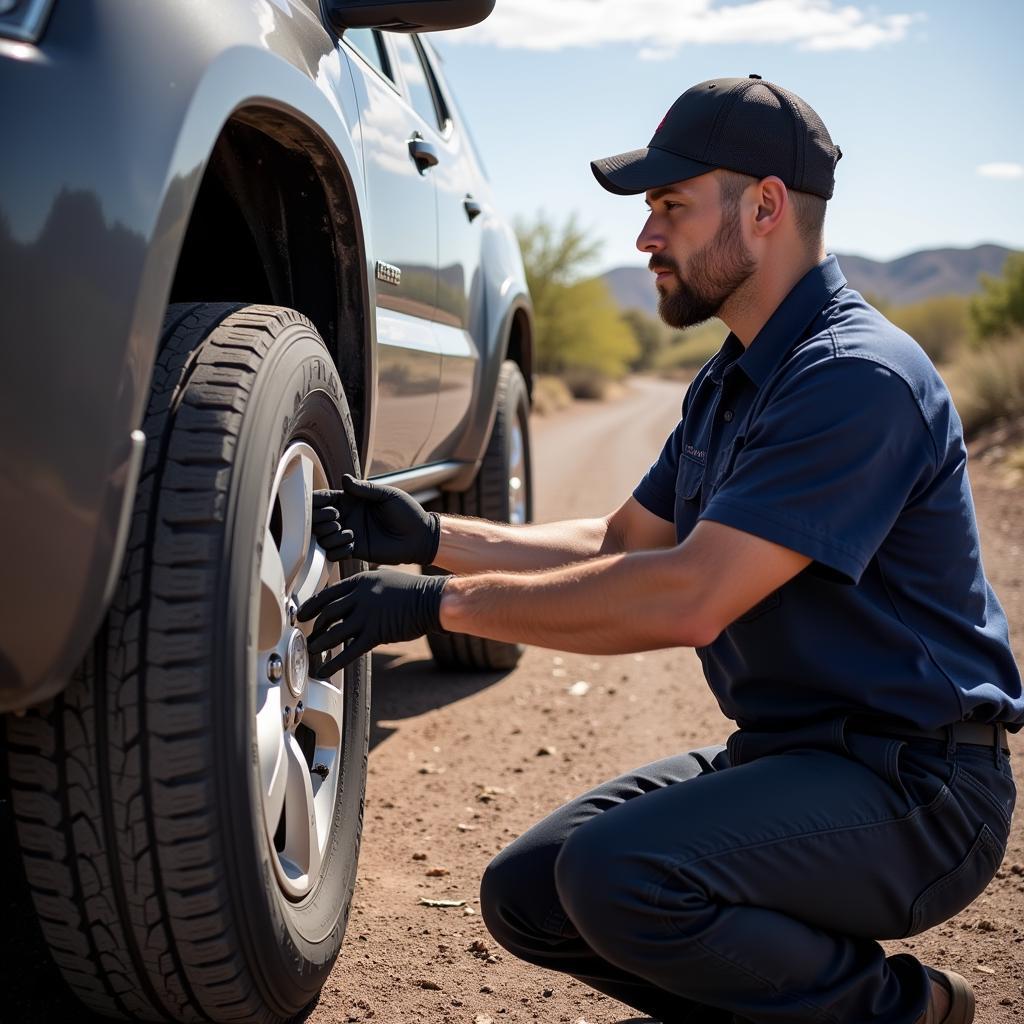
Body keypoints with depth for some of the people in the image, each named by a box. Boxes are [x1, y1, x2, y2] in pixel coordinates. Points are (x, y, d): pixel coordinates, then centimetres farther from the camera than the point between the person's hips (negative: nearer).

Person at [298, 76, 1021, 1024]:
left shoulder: (858, 375, -21)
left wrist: (441, 602, -22)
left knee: (621, 874, -30)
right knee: (526, 892, 2)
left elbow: (688, 597, -28)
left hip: (913, 785, -9)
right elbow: (620, 543, 15)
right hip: (781, 751, 9)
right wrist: (431, 537, 3)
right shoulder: (731, 382, 12)